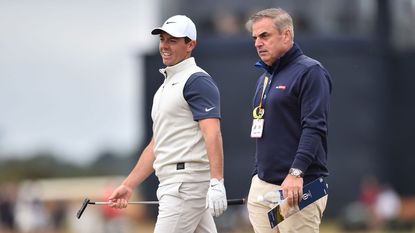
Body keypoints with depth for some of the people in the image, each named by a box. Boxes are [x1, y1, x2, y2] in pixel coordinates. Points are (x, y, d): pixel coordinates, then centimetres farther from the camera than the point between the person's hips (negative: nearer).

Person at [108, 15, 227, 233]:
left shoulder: (197, 81, -8)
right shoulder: (165, 86, 22)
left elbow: (212, 135, -20)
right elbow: (156, 146, 26)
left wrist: (216, 183, -31)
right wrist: (128, 186, 20)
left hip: (187, 180, -9)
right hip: (171, 182, 9)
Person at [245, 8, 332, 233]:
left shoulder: (309, 72, -6)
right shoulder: (264, 79, 20)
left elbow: (314, 128, -16)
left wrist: (296, 173, -26)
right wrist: (256, 177, 19)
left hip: (297, 189, -8)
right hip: (261, 187, 8)